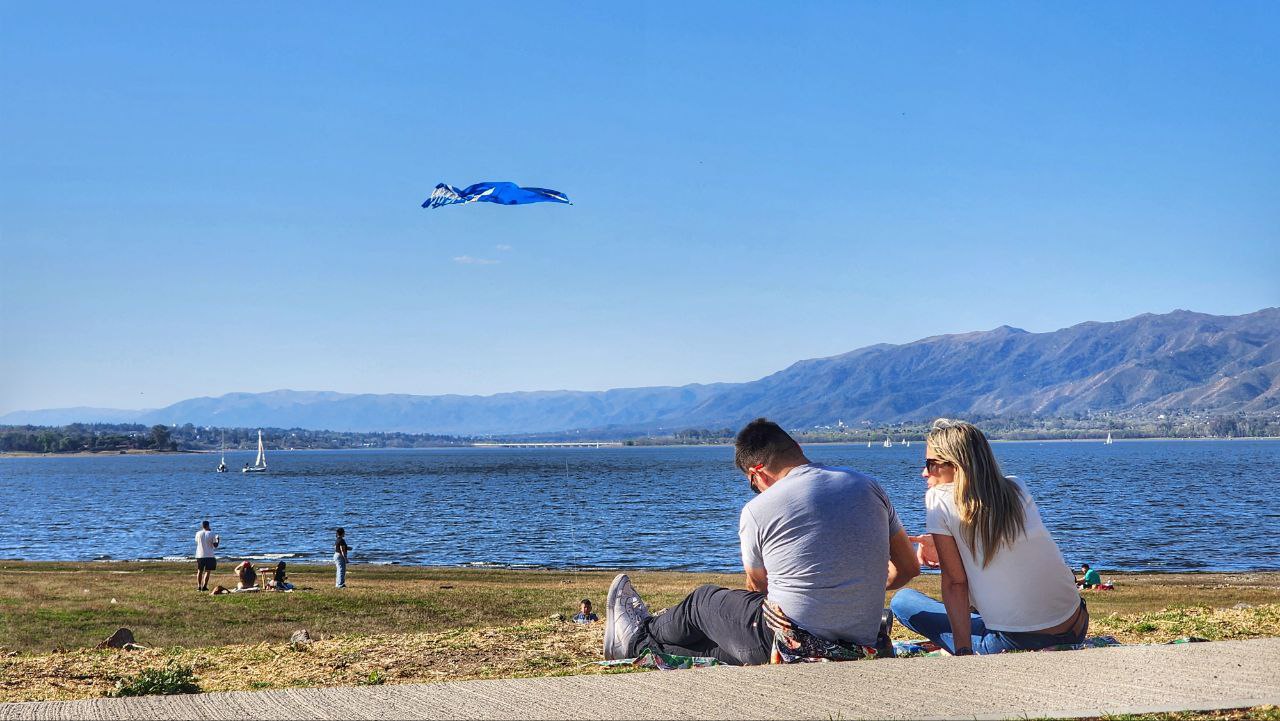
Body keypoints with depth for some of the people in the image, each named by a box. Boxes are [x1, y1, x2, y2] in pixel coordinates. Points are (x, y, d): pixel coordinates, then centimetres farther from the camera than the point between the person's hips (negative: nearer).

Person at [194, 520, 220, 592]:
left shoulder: (198, 534, 0)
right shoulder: (211, 533, -6)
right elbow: (215, 545, -4)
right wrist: (218, 540, 16)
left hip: (199, 555, 3)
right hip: (209, 556, -3)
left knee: (199, 571, 14)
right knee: (207, 571, 2)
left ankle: (199, 586, 13)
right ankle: (204, 586, -5)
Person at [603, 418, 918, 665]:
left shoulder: (757, 510, -9)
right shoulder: (868, 486, 3)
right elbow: (908, 568, 11)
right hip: (863, 644, 5)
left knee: (704, 600, 24)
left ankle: (640, 638, 51)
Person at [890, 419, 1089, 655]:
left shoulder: (938, 498, -7)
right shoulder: (1017, 488, 9)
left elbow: (955, 583, -9)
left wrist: (963, 652, -8)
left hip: (1012, 641, -6)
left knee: (901, 600, 9)